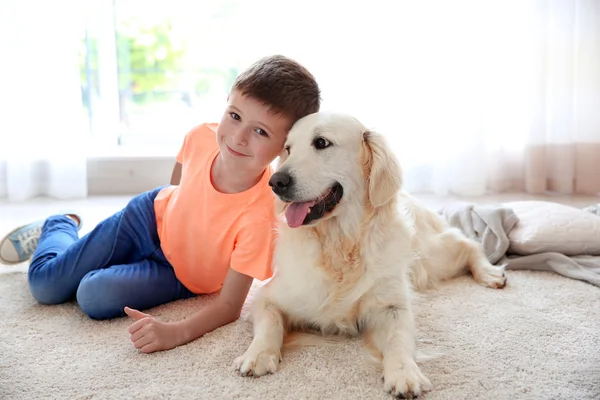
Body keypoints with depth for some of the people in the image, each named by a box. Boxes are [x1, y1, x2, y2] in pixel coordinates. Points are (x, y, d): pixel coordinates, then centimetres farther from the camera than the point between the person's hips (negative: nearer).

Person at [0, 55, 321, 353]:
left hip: (181, 274, -2)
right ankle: (62, 225, 39)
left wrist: (176, 332, -49)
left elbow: (230, 305, -33)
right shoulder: (202, 137, -28)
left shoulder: (260, 215, -40)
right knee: (44, 284, 3)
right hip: (153, 218, 3)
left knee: (94, 297, -22)